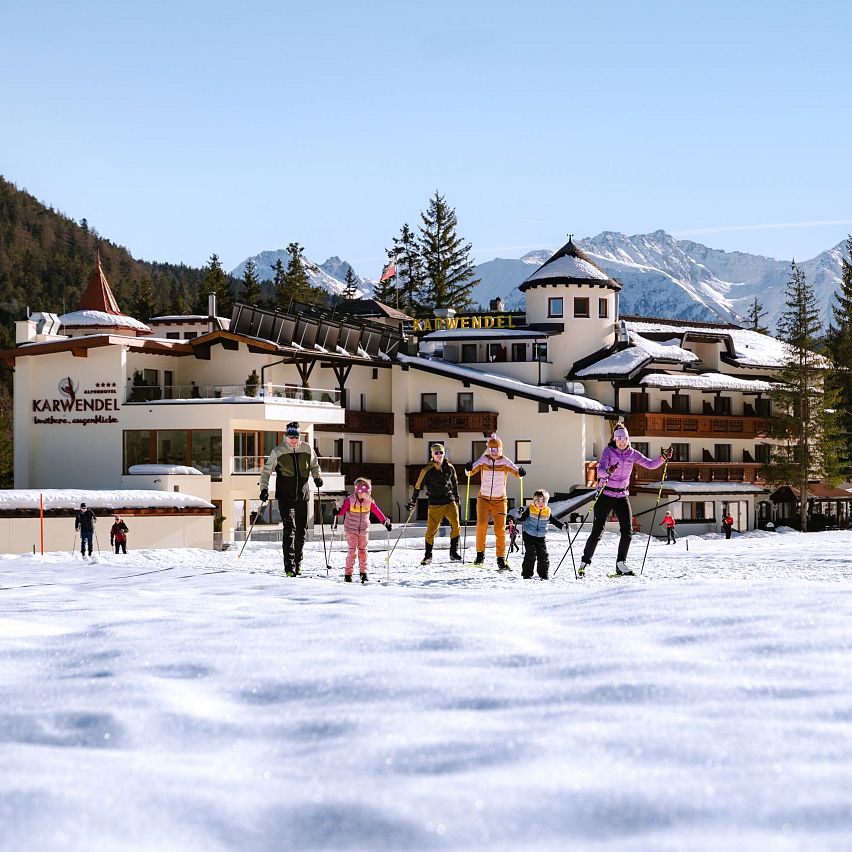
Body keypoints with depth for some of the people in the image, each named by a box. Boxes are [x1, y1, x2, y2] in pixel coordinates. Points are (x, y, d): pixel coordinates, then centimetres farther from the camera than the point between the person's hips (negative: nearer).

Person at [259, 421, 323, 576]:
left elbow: (314, 466, 20)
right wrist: (264, 489, -6)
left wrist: (317, 477, 3)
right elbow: (267, 471, 3)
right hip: (285, 496, -3)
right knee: (289, 530, -12)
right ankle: (289, 567, -12)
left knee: (301, 530, 8)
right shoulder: (277, 451, -3)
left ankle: (297, 562, 24)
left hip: (302, 496, 3)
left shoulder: (307, 449, 3)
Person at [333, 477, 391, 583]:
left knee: (363, 551, 8)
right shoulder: (350, 500, -10)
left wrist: (385, 522, 6)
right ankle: (348, 574, -4)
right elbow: (343, 510, -11)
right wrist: (337, 513, -32)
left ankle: (363, 573, 18)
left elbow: (377, 512, 6)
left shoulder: (369, 501, -1)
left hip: (364, 530, 4)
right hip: (351, 530, -4)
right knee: (353, 551, -10)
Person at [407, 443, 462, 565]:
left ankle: (454, 553, 4)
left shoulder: (449, 468, 6)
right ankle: (428, 556, 8)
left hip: (450, 502, 3)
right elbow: (418, 486, 3)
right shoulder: (427, 470, -5)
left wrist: (456, 498, 25)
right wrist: (412, 502, 5)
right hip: (435, 504, -3)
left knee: (456, 526, -6)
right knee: (431, 530, -3)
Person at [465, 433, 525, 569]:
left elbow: (516, 472, -9)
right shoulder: (483, 460, 0)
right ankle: (480, 554, 0)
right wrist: (468, 469, -32)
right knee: (481, 525, -16)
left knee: (500, 530, -2)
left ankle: (501, 559, 6)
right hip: (484, 499, 0)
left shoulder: (505, 461, -1)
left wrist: (521, 472, -32)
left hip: (500, 500, 0)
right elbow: (471, 472, -9)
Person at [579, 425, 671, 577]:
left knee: (627, 531, -7)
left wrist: (663, 459, -15)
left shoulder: (632, 454, 4)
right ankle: (585, 562, 8)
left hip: (622, 496, 4)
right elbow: (600, 470, -23)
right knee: (597, 531, -5)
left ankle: (621, 564, 2)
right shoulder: (608, 451, -9)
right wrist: (608, 471, -46)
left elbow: (650, 464, 3)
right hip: (605, 494, -4)